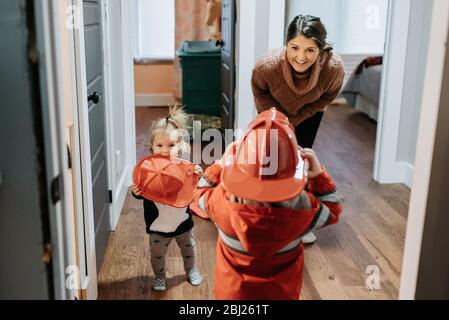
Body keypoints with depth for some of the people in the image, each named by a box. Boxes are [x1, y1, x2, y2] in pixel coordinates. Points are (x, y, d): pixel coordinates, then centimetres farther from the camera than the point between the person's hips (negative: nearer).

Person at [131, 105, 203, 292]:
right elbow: (142, 193, -12)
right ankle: (159, 276, 41)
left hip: (182, 221, 2)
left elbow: (191, 188, -5)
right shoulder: (146, 167, -19)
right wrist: (136, 192, -33)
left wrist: (197, 175, -23)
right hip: (158, 225, -2)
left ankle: (191, 271, 49)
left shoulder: (183, 165, -14)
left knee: (188, 248, 24)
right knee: (157, 253, 15)